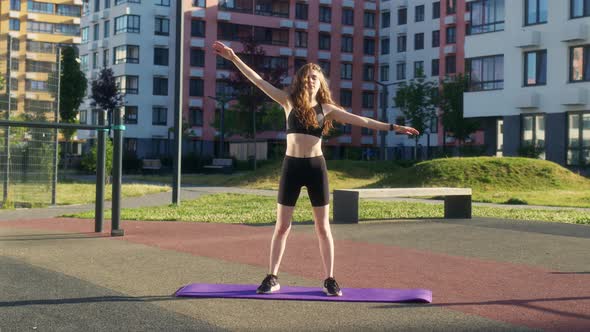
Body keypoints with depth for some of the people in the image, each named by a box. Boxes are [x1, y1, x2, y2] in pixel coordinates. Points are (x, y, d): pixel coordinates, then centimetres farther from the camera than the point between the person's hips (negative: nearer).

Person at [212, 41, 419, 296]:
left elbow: (362, 121, 5)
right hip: (291, 166, 0)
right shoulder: (289, 102, 3)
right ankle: (272, 278, 14)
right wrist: (234, 58, -7)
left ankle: (329, 280, 13)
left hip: (316, 167, 0)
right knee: (282, 226, 5)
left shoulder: (327, 108, 5)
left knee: (322, 227, 5)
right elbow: (259, 81, -1)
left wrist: (392, 127, 1)